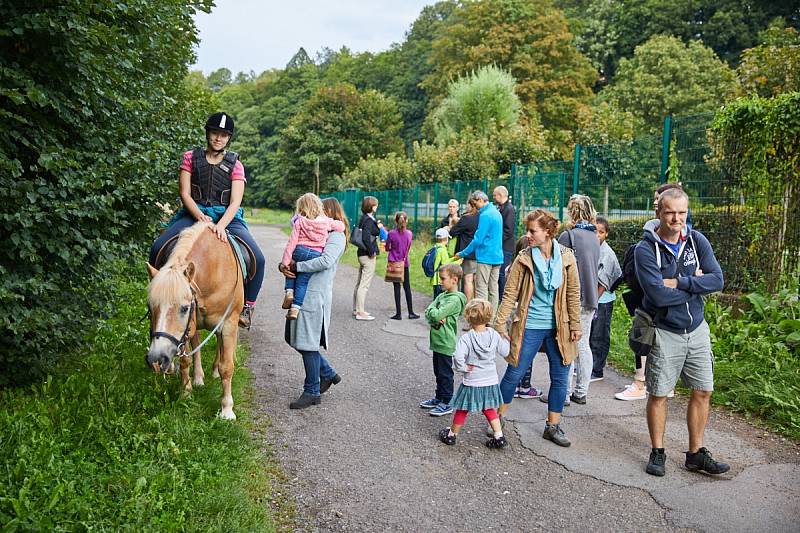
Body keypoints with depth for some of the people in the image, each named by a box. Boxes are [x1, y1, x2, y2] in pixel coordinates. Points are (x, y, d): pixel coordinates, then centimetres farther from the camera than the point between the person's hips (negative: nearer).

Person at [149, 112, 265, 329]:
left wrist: (220, 225, -25)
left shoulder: (235, 165, 5)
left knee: (258, 258, -22)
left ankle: (248, 305, -1)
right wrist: (201, 218, -19)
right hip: (194, 214, 1)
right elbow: (185, 193, -1)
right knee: (157, 249, -22)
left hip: (227, 217, 0)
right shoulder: (191, 158, 7)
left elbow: (235, 202, -6)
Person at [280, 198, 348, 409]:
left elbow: (326, 261, -22)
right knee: (296, 339, 14)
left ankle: (312, 392, 12)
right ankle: (328, 373, 30)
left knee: (308, 343, -2)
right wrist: (283, 266, -5)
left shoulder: (336, 235, -5)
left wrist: (296, 266, -18)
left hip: (315, 296, -9)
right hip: (301, 293, 9)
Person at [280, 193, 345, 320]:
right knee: (302, 282, 9)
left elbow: (292, 243, -5)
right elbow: (341, 226, 17)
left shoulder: (299, 222, -2)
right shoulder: (326, 221, 4)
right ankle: (295, 307, 2)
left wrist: (285, 262, -3)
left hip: (300, 252, -1)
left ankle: (289, 291, 9)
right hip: (316, 255, 1)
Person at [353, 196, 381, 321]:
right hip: (368, 256, -10)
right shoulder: (369, 220, -16)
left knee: (359, 283, 15)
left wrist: (378, 227, 6)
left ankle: (356, 310, 24)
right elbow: (366, 237, -25)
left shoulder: (364, 218, 12)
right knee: (364, 285, -5)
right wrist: (372, 252, -17)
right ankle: (360, 312, -1)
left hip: (362, 254, 10)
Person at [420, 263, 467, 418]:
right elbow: (428, 313, 4)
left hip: (445, 343, -9)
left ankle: (447, 403, 11)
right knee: (438, 372, 18)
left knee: (445, 373, 1)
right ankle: (439, 398, 31)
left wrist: (433, 311, -4)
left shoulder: (455, 299, -18)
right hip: (437, 341, 9)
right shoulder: (442, 295, 10)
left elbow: (436, 314, -24)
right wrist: (435, 318, -15)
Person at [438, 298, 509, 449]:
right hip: (491, 381, 4)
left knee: (462, 409, 14)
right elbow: (504, 352, 4)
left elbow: (458, 357, -34)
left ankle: (452, 434, 31)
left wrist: (463, 367, -15)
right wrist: (505, 339, 20)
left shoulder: (466, 338, -21)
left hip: (472, 382, -4)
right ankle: (499, 436, 19)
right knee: (489, 409, 22)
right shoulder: (494, 335, -7)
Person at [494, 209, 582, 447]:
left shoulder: (566, 257, -4)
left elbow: (573, 293, 2)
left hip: (558, 327, 2)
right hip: (530, 326, -2)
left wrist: (575, 325, 2)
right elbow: (510, 295, -6)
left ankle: (553, 426, 25)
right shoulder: (523, 259, -8)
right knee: (514, 374, 4)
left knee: (560, 378, 9)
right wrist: (500, 325, -9)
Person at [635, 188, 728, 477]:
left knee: (702, 392, 10)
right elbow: (657, 294, -24)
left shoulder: (697, 240, -1)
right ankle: (657, 453, 23)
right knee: (658, 395, 6)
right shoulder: (645, 249, -14)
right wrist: (695, 283, -14)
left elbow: (717, 279, -10)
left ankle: (696, 454, 25)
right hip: (664, 332, -4)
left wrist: (678, 283, -20)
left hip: (697, 330, 5)